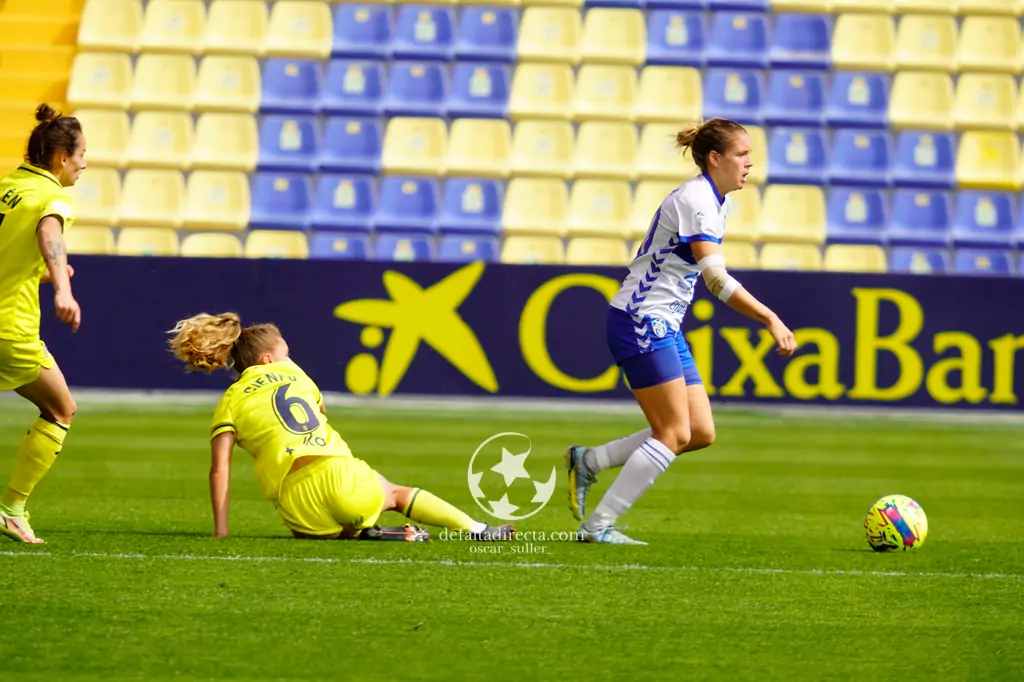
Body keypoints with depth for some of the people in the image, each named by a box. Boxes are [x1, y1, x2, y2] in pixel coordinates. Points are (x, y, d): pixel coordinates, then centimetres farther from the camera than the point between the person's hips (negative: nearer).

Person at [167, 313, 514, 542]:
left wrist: (220, 532, 3)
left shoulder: (230, 403, 11)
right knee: (398, 494, 29)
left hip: (298, 501, -2)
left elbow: (219, 469, 2)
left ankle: (370, 534, -3)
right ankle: (475, 529, 18)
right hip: (341, 476, 2)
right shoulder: (292, 373, 18)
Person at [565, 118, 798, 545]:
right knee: (675, 434, -9)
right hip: (642, 323, -10)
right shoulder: (696, 201, -18)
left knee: (700, 433, 4)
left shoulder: (715, 201, 13)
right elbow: (717, 279, -27)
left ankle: (588, 462, 10)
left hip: (663, 327, 10)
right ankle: (598, 526, -5)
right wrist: (771, 320, -29)